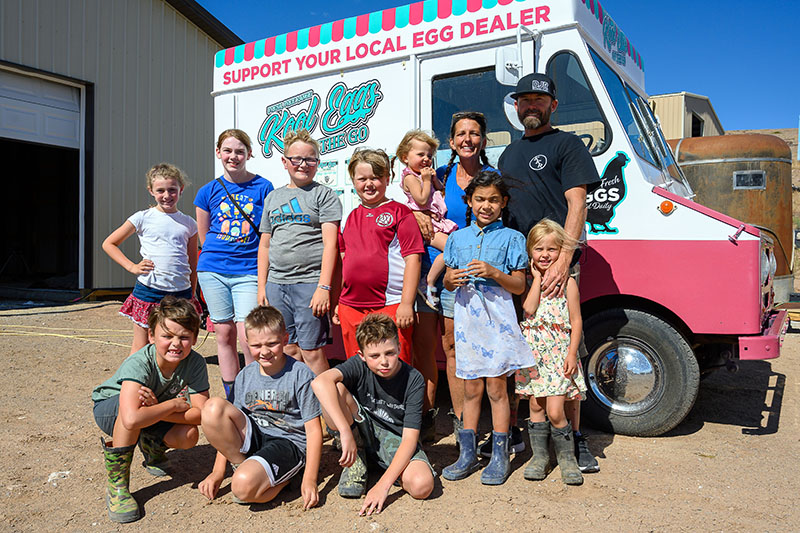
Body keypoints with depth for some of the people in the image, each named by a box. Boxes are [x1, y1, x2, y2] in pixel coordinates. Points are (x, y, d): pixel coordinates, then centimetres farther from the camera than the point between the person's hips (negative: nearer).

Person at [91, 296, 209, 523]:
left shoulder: (195, 363, -25)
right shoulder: (138, 364, -36)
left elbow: (200, 414, -27)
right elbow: (131, 419, -51)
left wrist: (156, 409, -37)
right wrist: (174, 404, -37)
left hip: (154, 413, 4)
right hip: (110, 408, -3)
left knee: (189, 436, -24)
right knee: (133, 404, -38)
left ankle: (152, 446, 14)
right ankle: (116, 483, -20)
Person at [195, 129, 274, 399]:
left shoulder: (263, 188, 1)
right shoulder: (208, 191, 7)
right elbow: (204, 237, 16)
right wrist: (223, 253, 12)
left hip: (249, 272, -3)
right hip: (213, 270, 3)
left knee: (248, 336, -10)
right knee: (224, 333, 9)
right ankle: (231, 397, 23)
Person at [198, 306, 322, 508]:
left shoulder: (300, 375, -9)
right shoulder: (245, 376, 6)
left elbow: (313, 430, -9)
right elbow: (229, 424, 11)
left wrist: (310, 480, -14)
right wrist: (217, 472, 3)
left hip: (288, 443, -5)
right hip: (251, 439, 5)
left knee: (244, 487, -33)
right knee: (213, 407, -21)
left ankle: (282, 479, -1)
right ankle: (245, 466, -9)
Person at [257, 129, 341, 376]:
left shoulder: (324, 194, 1)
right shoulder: (273, 197, 16)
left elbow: (330, 243, -7)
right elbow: (265, 245, 19)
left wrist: (324, 287, -15)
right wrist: (261, 286, 13)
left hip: (310, 283, -5)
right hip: (276, 284, 5)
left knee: (311, 351, -4)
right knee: (289, 350, 10)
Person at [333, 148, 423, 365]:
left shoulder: (399, 212, -2)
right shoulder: (349, 218, 15)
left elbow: (413, 258, -7)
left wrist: (407, 304, -12)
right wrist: (338, 302, 17)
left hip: (390, 306, -5)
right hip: (350, 307, 5)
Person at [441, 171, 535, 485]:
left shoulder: (511, 238, 1)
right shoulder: (458, 238, 12)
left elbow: (519, 286, -3)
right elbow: (447, 281, 15)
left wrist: (493, 273, -20)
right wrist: (451, 279, -9)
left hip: (497, 319, -3)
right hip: (466, 318, 3)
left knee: (496, 388, 2)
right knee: (471, 389, 10)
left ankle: (500, 457, 14)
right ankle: (468, 455, 20)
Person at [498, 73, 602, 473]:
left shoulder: (567, 144, 3)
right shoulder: (509, 153, 22)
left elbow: (577, 204, -8)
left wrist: (563, 261, -19)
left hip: (555, 264, -5)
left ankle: (574, 436, 7)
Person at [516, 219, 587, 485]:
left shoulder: (567, 282, -2)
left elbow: (576, 321, -2)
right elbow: (529, 309, -12)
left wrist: (572, 353, -10)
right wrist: (537, 278, -7)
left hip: (558, 353, -3)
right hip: (533, 353, 3)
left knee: (555, 411, -6)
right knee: (536, 407, 10)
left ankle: (567, 458, 14)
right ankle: (539, 456, 24)